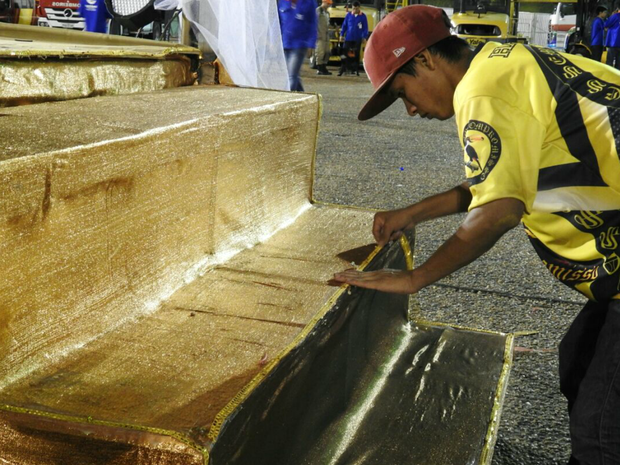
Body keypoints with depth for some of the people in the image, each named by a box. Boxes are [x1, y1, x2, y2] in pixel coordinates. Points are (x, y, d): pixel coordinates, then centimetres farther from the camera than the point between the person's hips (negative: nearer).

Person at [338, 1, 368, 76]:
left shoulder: (363, 16, 0)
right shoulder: (349, 15, 3)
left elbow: (365, 28, 1)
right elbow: (344, 25, 8)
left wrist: (364, 37, -6)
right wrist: (342, 34, 3)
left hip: (357, 39, 0)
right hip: (348, 38, 1)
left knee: (356, 55, 5)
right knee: (346, 54, -3)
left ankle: (356, 70, 14)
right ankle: (342, 70, -1)